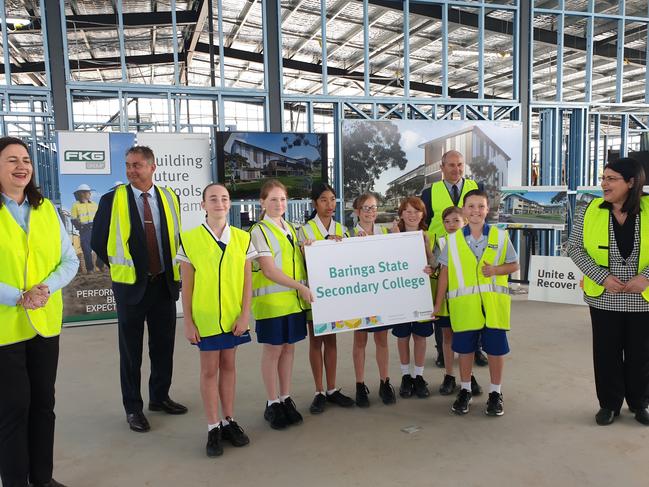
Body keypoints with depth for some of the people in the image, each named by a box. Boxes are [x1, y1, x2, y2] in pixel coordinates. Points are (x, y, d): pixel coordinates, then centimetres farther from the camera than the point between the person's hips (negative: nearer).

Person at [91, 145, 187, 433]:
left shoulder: (169, 198, 1)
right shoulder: (112, 200, -7)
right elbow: (98, 241, 2)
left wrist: (171, 267, 6)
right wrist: (119, 267, 5)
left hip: (164, 283, 3)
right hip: (130, 284, -3)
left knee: (164, 346, 14)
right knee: (131, 350, 8)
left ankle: (159, 397, 32)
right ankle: (133, 408, 23)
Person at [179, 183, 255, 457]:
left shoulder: (242, 238, 0)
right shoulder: (189, 239, -5)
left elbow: (247, 280, 2)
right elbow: (187, 285, -3)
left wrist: (244, 315, -4)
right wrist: (188, 322, -4)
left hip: (233, 316, 2)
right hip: (205, 316, -2)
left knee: (228, 365, 14)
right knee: (209, 369, 8)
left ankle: (229, 421, 27)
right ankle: (213, 428, 19)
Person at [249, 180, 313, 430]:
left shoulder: (290, 228, 13)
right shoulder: (258, 231, -7)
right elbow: (269, 270, -15)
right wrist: (301, 287, -17)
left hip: (295, 300, 6)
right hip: (271, 301, -6)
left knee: (289, 347, 11)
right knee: (273, 350, 2)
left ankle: (286, 398, 23)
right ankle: (272, 403, 16)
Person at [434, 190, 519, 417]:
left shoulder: (500, 236, 2)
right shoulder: (453, 239, 3)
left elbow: (514, 265, 8)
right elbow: (444, 273, 5)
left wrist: (496, 269, -12)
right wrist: (437, 304, 4)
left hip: (493, 304, 0)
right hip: (464, 304, 0)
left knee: (496, 349, 6)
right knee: (464, 348, 10)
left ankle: (495, 393, 25)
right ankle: (465, 391, 28)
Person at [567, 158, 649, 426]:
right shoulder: (589, 212, -6)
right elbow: (575, 248, -4)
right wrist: (602, 276, -14)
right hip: (604, 298, 0)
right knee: (606, 353, 11)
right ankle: (609, 404, 28)